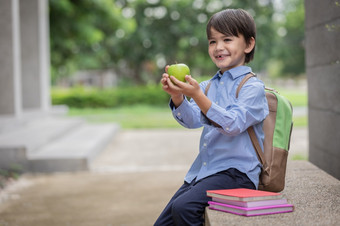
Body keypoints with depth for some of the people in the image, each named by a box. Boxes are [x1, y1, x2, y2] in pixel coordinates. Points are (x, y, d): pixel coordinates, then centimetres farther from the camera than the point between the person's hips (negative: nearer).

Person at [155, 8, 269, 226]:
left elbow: (233, 124, -21)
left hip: (236, 171, -7)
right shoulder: (208, 86, 14)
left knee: (183, 207, -29)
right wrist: (177, 96, -19)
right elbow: (193, 120, 1)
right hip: (202, 170, 7)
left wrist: (197, 95, -32)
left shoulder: (252, 86, -7)